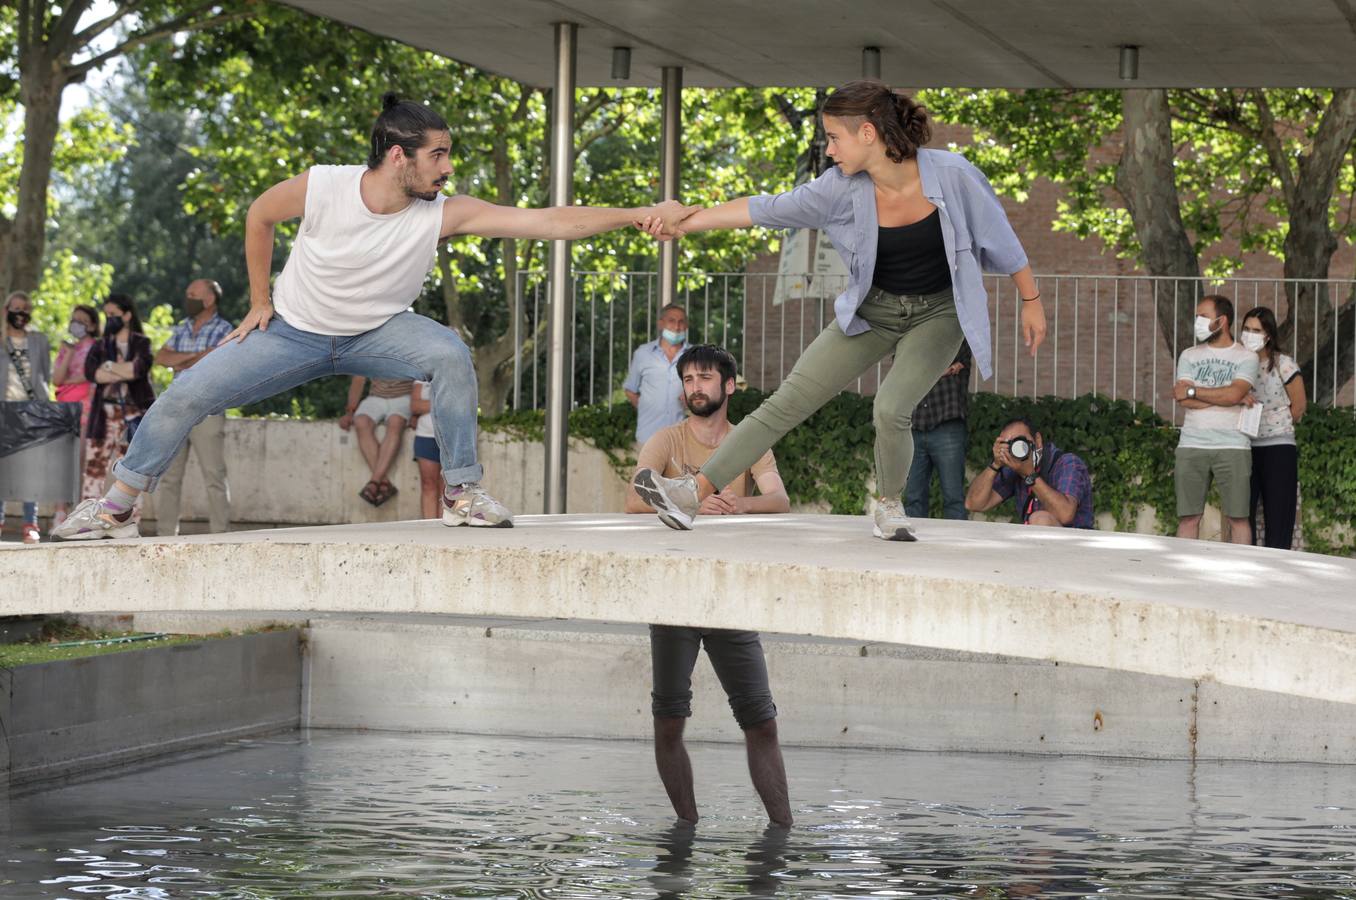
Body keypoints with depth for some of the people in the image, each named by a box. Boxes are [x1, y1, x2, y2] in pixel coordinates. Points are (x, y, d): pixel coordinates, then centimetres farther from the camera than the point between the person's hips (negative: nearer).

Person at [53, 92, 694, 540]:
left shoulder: (444, 213, -25)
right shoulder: (321, 188, -27)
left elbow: (551, 222, -30)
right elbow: (259, 217, -4)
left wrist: (640, 215, -38)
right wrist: (261, 302, 0)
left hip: (377, 332, 0)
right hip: (296, 329, 0)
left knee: (451, 355, -29)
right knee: (187, 396, -8)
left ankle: (461, 494, -19)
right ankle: (116, 505, 11)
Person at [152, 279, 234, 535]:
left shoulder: (224, 330, -2)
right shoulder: (181, 329, 18)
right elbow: (160, 357, 5)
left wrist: (179, 364, 0)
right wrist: (192, 356, -8)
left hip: (207, 410, -6)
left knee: (214, 476, -7)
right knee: (168, 475, 4)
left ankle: (220, 534, -7)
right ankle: (166, 534, 7)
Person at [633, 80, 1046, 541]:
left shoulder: (950, 175, -22)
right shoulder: (841, 189, -14)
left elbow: (999, 237, -9)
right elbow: (764, 209, -12)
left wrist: (1031, 301, -1)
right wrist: (682, 223, -16)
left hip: (938, 314, -3)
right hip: (872, 310, 3)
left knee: (891, 409, -24)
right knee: (788, 400, -5)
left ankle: (889, 504, 5)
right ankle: (696, 492, -5)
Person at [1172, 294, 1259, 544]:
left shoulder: (1246, 357, 5)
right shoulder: (1189, 356, 13)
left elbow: (1233, 393, -12)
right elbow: (1183, 399, -2)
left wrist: (1193, 391, -4)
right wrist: (1234, 400, -7)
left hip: (1233, 447, -2)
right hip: (1191, 447, 3)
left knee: (1238, 517, -3)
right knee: (1188, 517, -1)